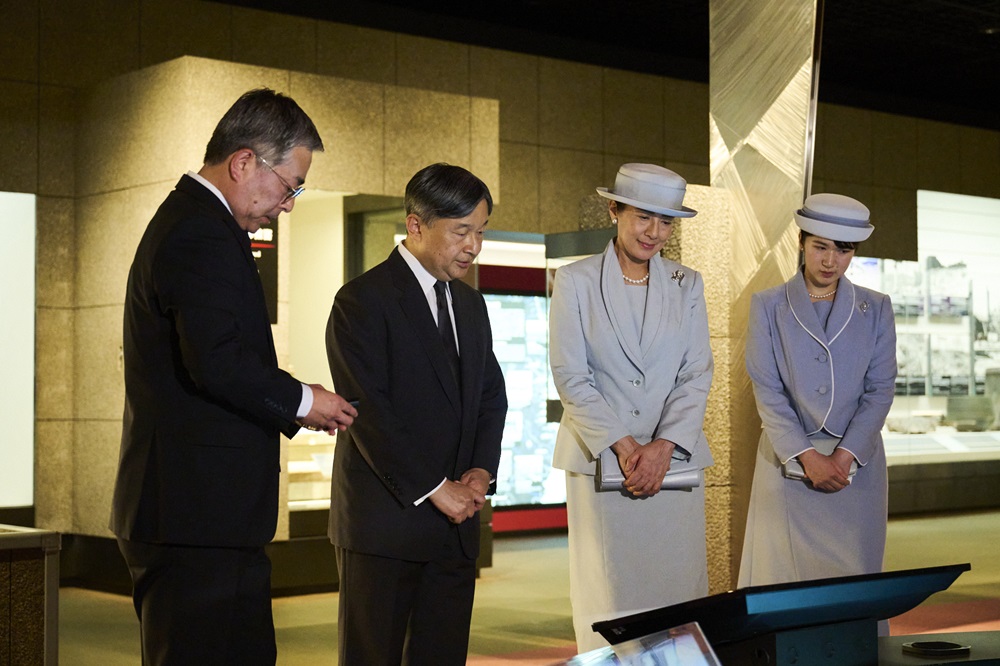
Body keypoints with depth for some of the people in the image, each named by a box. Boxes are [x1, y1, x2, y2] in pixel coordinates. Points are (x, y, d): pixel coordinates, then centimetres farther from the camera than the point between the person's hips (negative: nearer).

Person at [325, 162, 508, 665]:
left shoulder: (470, 304, 16)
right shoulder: (363, 300, -8)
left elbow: (492, 396, 19)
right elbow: (368, 412, -14)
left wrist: (481, 471, 1)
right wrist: (433, 489, -15)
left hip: (455, 525, 7)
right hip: (385, 521, -7)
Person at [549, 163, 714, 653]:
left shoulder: (687, 285, 10)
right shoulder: (575, 281, 2)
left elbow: (697, 374, 4)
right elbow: (570, 376, -3)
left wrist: (663, 447, -10)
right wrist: (623, 446, -12)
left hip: (673, 460, 2)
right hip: (599, 460, -2)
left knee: (679, 589, 1)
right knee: (609, 595, -2)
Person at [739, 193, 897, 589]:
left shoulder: (875, 310, 7)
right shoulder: (768, 306, 3)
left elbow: (880, 390, 2)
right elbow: (767, 390, -3)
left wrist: (844, 455, -10)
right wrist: (807, 456, -13)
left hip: (855, 461, 1)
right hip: (788, 462, -1)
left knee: (853, 573, 1)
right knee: (785, 572, -2)